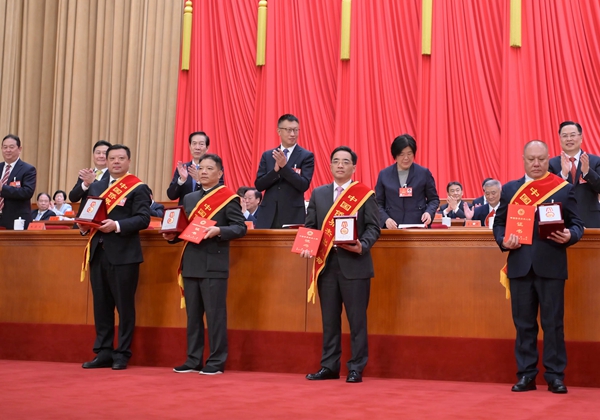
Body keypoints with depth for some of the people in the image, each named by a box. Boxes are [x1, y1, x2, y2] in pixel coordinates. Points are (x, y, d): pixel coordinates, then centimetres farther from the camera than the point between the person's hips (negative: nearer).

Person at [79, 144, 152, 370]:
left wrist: (117, 225, -23)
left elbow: (143, 218, -13)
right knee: (101, 305, 9)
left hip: (123, 254, -6)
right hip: (98, 252, 6)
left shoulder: (138, 188, -3)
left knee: (124, 305, 0)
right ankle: (103, 353, 16)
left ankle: (122, 354, 7)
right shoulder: (95, 187, 17)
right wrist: (83, 225, -5)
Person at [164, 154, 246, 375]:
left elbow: (240, 227, -8)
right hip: (191, 264, 6)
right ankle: (193, 360, 16)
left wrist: (219, 230, -22)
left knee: (215, 314, -3)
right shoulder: (189, 199, 18)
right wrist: (172, 235, 1)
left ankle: (216, 362, 3)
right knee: (193, 315, 10)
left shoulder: (229, 198, -2)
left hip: (214, 265, -6)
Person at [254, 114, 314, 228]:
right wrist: (275, 169, -13)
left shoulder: (306, 156, 1)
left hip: (293, 216, -3)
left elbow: (304, 185, -9)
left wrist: (284, 166, -19)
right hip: (269, 216, 3)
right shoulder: (267, 155, 11)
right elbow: (258, 185, 4)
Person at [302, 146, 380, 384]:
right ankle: (329, 367, 16)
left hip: (355, 264, -4)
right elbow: (310, 225, 12)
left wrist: (362, 246, -21)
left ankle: (356, 369, 5)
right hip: (326, 264, 4)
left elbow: (373, 227, -3)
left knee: (357, 320, -1)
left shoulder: (365, 194, 1)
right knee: (329, 319, 9)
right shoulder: (318, 194, 13)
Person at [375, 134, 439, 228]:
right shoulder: (384, 175, 8)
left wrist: (429, 212, -9)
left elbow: (433, 199, 12)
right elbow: (378, 203, 9)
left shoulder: (424, 173, 5)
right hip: (392, 228, 1)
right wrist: (386, 219, -10)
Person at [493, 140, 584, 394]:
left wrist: (570, 235, -17)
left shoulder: (564, 189, 6)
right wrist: (503, 241, -7)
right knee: (523, 323, 5)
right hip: (520, 265, 2)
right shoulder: (509, 189, 12)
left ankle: (555, 376, 6)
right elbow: (499, 223, 13)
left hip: (551, 265, -2)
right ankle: (526, 375, 12)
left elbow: (577, 224, 4)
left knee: (553, 322, -1)